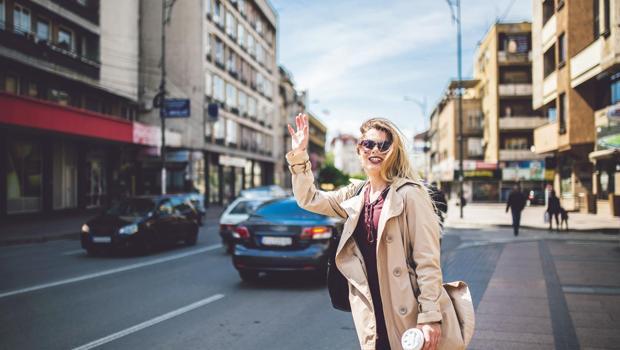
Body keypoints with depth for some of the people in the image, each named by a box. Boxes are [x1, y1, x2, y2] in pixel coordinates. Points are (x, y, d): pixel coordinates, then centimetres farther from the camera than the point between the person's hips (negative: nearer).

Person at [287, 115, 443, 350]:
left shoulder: (410, 194, -11)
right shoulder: (356, 195, 8)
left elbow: (428, 261, -14)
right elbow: (309, 199, 14)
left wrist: (430, 317, -18)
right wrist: (299, 154, 3)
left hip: (405, 314, -6)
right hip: (369, 310, 6)